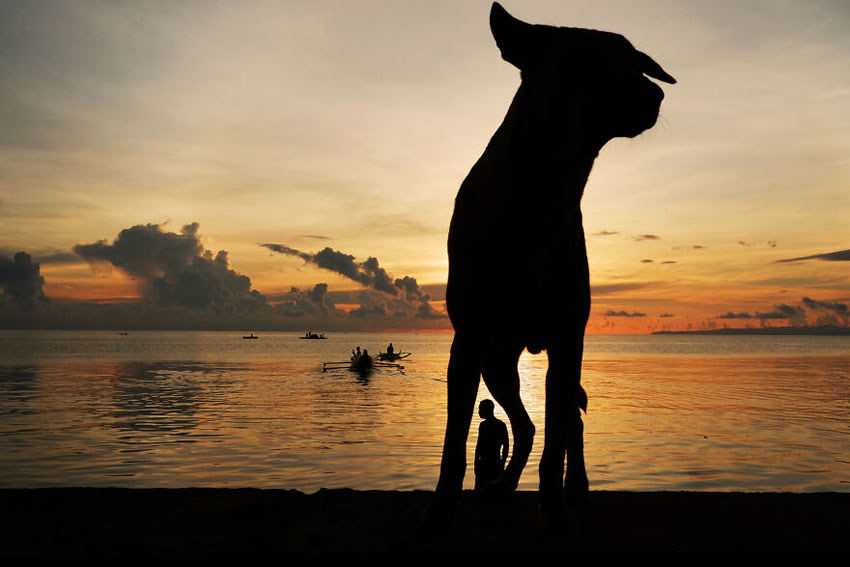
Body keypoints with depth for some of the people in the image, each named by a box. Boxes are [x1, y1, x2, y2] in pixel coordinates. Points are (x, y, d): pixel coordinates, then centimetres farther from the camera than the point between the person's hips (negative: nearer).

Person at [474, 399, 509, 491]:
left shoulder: (500, 425, -6)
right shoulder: (483, 425, 12)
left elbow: (506, 446, -6)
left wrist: (502, 464, -11)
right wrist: (476, 463, 15)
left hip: (495, 464, -6)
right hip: (482, 464, 6)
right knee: (479, 489, 4)